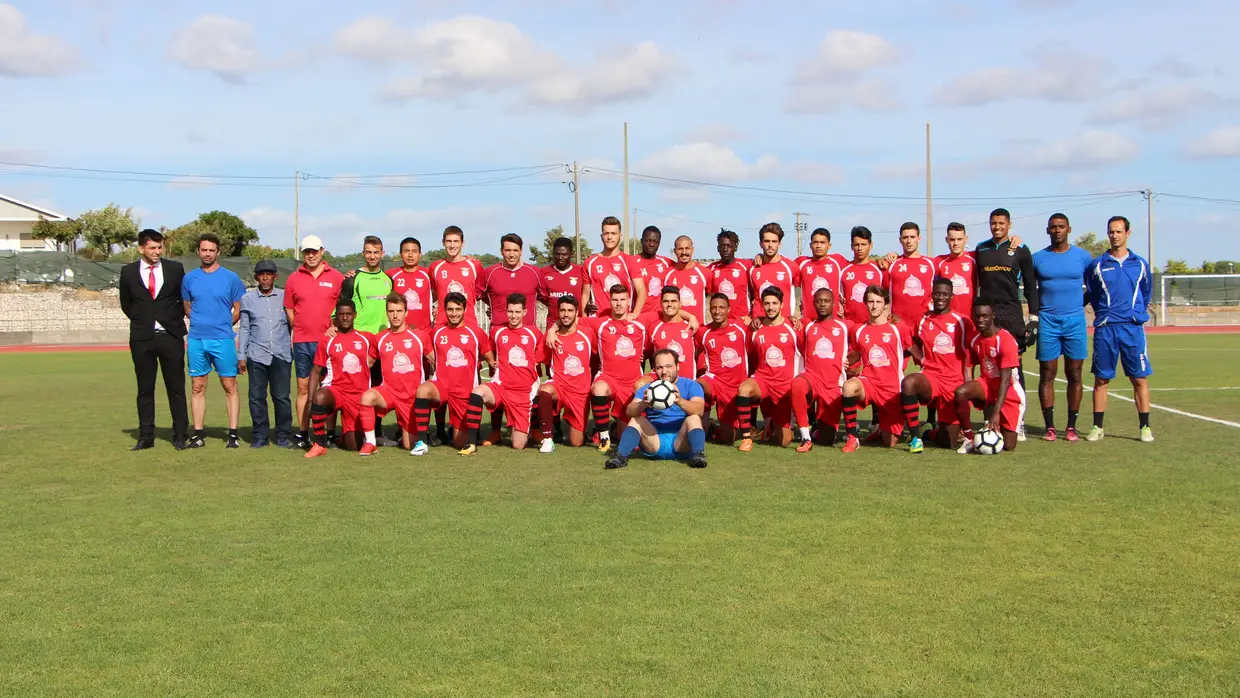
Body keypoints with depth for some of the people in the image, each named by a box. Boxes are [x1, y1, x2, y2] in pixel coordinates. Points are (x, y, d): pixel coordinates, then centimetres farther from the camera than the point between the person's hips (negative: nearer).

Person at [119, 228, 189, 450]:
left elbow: (184, 298, 13)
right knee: (145, 390, 5)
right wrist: (141, 320, 8)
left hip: (171, 336, 0)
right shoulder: (128, 272, 4)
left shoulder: (175, 269, 4)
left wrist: (175, 319, 4)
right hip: (142, 338, 1)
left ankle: (180, 436, 8)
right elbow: (125, 303, 15)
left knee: (176, 388, 2)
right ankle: (146, 437, 11)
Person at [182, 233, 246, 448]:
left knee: (230, 386, -1)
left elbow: (239, 309, 5)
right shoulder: (190, 278, 9)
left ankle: (233, 434, 2)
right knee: (197, 387, 5)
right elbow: (187, 307, 20)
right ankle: (198, 434, 10)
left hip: (223, 340, -2)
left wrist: (222, 326, 7)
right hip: (196, 340, 3)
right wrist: (202, 322, 10)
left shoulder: (231, 278, 1)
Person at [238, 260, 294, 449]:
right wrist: (241, 356, 9)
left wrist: (295, 349, 4)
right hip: (257, 355, 1)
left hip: (281, 355, -1)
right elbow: (244, 329, 13)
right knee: (256, 397, 1)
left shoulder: (285, 296, 9)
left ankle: (284, 436, 8)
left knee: (282, 397, -2)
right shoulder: (248, 299, 11)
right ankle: (260, 436, 10)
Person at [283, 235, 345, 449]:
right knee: (304, 388, 4)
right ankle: (303, 434, 7)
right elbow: (289, 309, 13)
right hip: (302, 342, 2)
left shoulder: (336, 278, 4)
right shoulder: (294, 279, 8)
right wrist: (299, 330, 5)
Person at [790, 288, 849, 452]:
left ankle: (823, 427, 37)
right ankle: (806, 438, -29)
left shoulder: (844, 326, 6)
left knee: (826, 439, -2)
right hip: (811, 377, 0)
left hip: (833, 385, 0)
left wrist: (848, 362, 1)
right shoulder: (808, 326, 10)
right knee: (797, 384, -40)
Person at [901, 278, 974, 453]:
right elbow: (915, 346, 21)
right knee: (908, 382, -38)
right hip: (931, 378, 0)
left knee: (949, 443, -4)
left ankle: (930, 434, 34)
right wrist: (923, 361, 0)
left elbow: (971, 355, 6)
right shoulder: (922, 321, 7)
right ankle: (915, 437, -25)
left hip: (955, 383, 0)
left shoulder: (962, 322, 3)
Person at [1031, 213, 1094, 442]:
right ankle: (1049, 427, 5)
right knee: (1047, 374, -1)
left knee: (1074, 374, 2)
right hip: (1048, 322, 0)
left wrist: (1080, 305, 8)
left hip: (1075, 321, 0)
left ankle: (1071, 426, 9)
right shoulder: (1037, 258, 4)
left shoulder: (1083, 257, 5)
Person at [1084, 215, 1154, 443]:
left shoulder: (1140, 264, 7)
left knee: (1140, 378, 0)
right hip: (1105, 329, 0)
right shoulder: (1097, 264, 5)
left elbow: (1146, 294, 20)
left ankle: (1145, 427, 7)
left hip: (1133, 328, 0)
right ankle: (1097, 427, 10)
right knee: (1101, 379, 3)